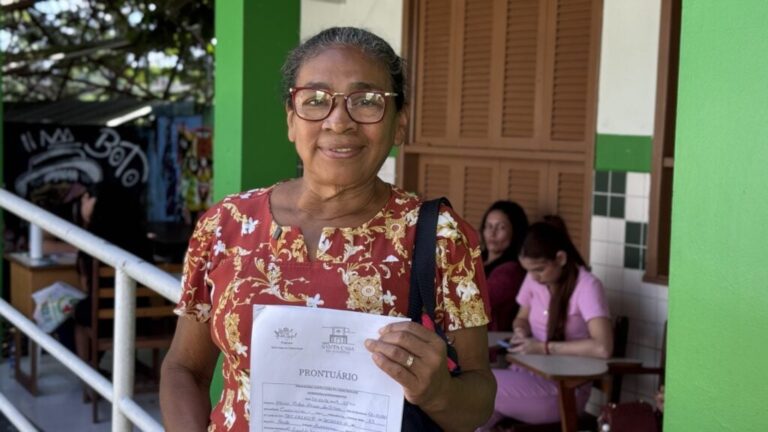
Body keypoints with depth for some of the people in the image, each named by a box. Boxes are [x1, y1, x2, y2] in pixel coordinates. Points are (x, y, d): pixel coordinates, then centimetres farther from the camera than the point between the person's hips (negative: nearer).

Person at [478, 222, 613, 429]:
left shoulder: (587, 287, -17)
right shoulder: (535, 279, 3)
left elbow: (602, 348, -29)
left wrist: (544, 347, -23)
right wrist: (521, 332, -4)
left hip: (565, 388, -6)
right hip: (529, 373, 6)